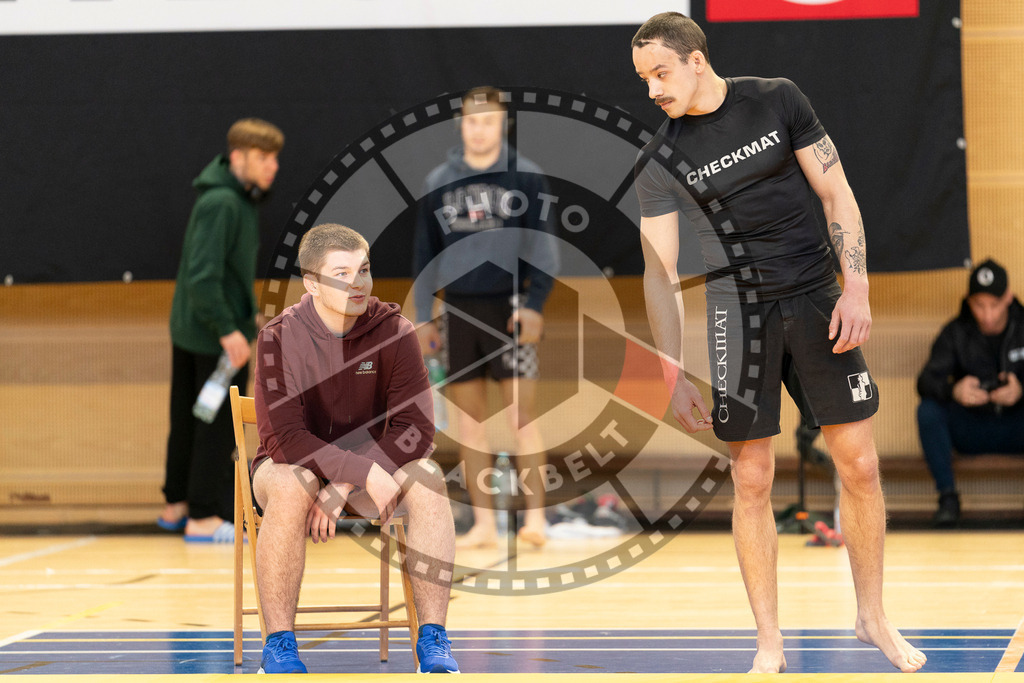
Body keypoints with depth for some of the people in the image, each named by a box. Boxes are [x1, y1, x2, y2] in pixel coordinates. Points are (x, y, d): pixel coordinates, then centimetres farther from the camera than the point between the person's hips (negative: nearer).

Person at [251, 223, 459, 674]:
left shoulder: (393, 331, -11)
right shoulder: (280, 339, -17)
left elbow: (414, 430, -15)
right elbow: (285, 437, -24)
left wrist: (342, 487, -24)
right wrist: (366, 473, -36)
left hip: (371, 462, 2)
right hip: (294, 464, -2)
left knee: (427, 480, -28)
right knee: (290, 486, -37)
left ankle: (433, 639, -24)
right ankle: (278, 646, -30)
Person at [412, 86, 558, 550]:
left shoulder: (525, 176, 0)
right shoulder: (439, 181, 7)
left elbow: (543, 247, 0)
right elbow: (425, 253, 12)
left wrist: (534, 306, -11)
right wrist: (423, 317, 8)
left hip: (509, 308, -3)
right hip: (459, 311, 3)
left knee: (522, 416, -8)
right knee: (469, 420, 4)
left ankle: (535, 516, -4)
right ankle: (483, 523, 8)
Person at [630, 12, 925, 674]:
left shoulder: (778, 100, 0)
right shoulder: (660, 160, -1)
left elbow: (838, 196, 2)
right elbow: (659, 273, -2)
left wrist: (857, 288, -8)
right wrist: (676, 376, -8)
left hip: (818, 299, 1)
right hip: (737, 313, -1)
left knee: (860, 466, 1)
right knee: (752, 479, -4)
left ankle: (873, 617, 18)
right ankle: (770, 644, 6)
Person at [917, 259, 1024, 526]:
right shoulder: (955, 333, -3)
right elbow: (926, 382, -16)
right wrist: (954, 391, -39)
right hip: (970, 431, 1)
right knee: (928, 411, -27)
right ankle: (948, 496, -19)